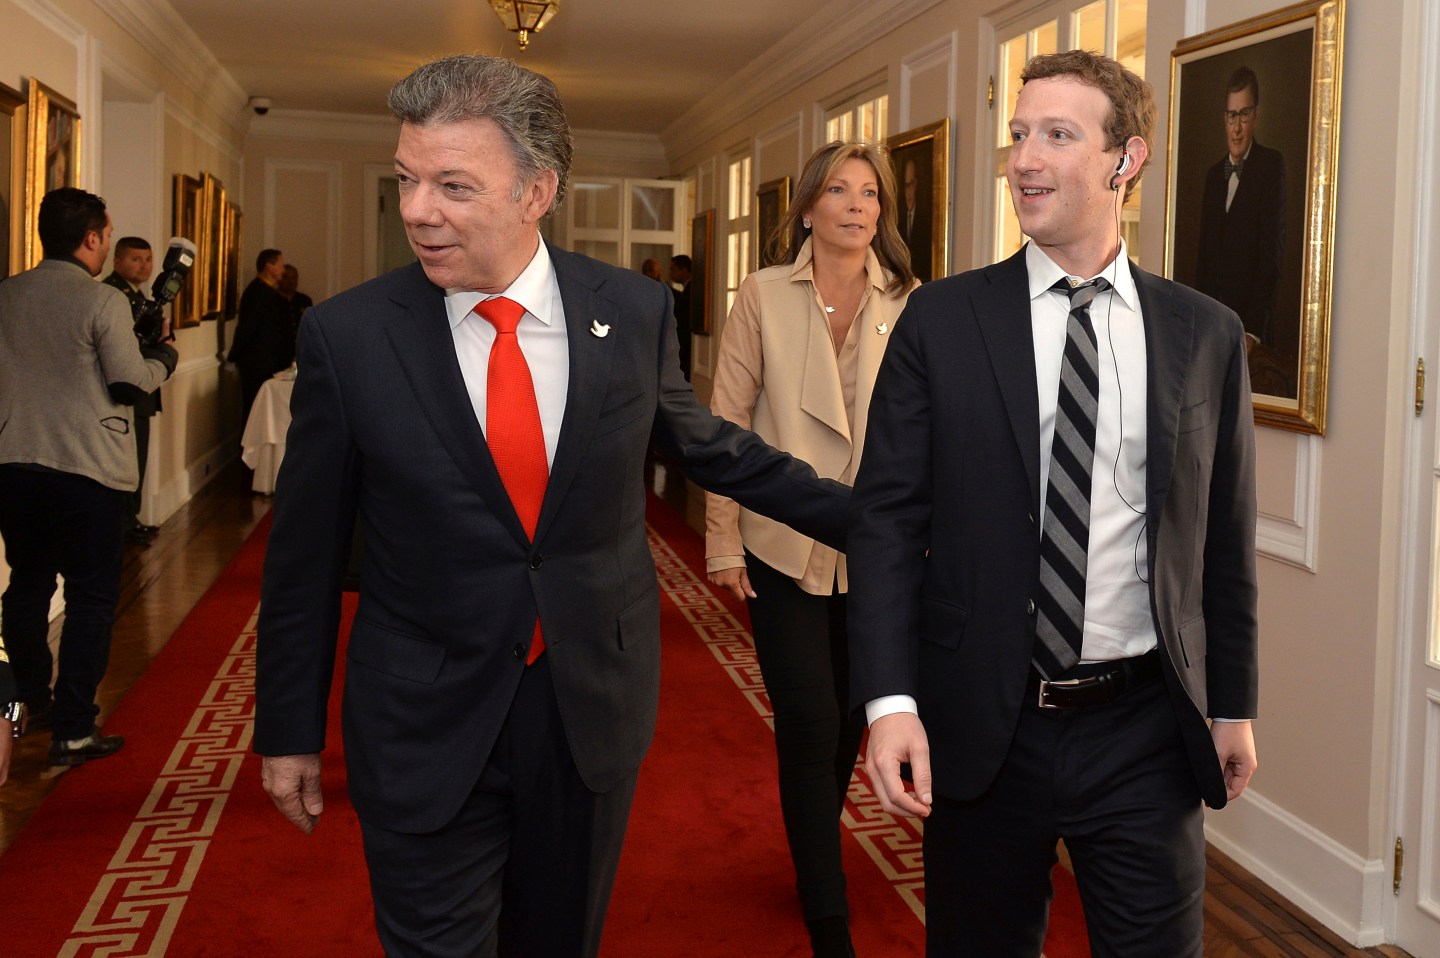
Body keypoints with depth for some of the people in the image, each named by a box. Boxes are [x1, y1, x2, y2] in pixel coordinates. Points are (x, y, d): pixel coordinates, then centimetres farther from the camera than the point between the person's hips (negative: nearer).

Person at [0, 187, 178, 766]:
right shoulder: (103, 302, -13)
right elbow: (131, 382, -13)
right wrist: (163, 359, 6)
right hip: (86, 468, -6)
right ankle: (73, 730, 2)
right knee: (91, 597, 2)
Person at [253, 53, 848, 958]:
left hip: (595, 712, 3)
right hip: (424, 732, -2)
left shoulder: (635, 312, -5)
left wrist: (860, 517, 16)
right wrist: (290, 731, 4)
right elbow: (307, 553, -2)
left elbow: (707, 443, 12)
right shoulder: (348, 335, -10)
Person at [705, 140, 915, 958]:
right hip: (786, 547, -2)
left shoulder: (908, 304, 0)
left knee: (849, 719, 16)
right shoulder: (765, 297, -3)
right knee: (810, 728, -1)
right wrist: (723, 542, -5)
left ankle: (814, 854, 41)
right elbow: (728, 421, -3)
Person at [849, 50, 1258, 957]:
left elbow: (1226, 536, 7)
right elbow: (887, 516, -5)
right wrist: (889, 699, -13)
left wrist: (1233, 704, 10)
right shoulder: (941, 320, -3)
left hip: (1145, 731, 1)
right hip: (980, 730, -1)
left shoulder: (1207, 335, 2)